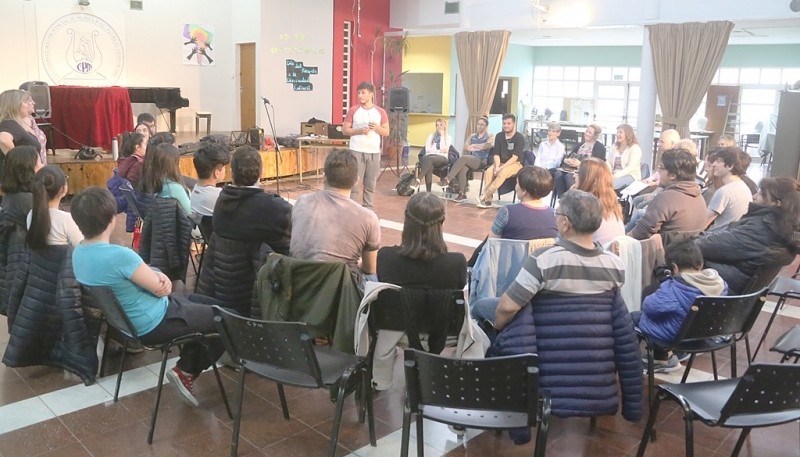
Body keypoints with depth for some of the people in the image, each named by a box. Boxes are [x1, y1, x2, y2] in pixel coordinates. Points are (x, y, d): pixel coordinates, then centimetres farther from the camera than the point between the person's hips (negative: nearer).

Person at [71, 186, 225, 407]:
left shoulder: (78, 252, -4)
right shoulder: (119, 255, -33)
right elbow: (161, 289, -21)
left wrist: (158, 276, -13)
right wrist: (161, 278, 1)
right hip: (154, 324, -10)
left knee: (209, 306, 23)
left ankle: (187, 365, 18)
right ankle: (186, 372, 10)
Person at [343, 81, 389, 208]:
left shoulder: (380, 112, 5)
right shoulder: (353, 111, 2)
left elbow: (386, 132, 7)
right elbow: (345, 130, 1)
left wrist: (377, 128, -13)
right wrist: (359, 131, -14)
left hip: (374, 152, 2)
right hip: (357, 151, -2)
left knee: (371, 183, 7)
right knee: (355, 182, -5)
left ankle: (367, 209, 16)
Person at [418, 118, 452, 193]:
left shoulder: (448, 138, 19)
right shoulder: (431, 136, 26)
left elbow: (444, 149, -1)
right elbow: (427, 149, 10)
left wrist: (442, 135, 4)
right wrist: (439, 150, 0)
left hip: (442, 157, -2)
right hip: (429, 156, 2)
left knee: (429, 159, -39)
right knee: (428, 162, -39)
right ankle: (428, 191, -50)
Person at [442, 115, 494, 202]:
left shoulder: (490, 136, 11)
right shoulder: (472, 136, 24)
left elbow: (487, 145, -10)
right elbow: (466, 147, 9)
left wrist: (473, 146, -2)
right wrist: (480, 148, -4)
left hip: (482, 161, -4)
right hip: (471, 161, 4)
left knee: (463, 157, -33)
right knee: (462, 168, -33)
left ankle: (448, 179, -41)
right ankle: (462, 194, -33)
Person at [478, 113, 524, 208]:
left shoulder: (519, 138, -10)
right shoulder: (499, 136, 5)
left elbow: (515, 157, -18)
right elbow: (496, 154, 0)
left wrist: (501, 167, -26)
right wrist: (497, 166, -19)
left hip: (515, 164, -4)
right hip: (501, 163, 4)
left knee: (502, 173, -36)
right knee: (488, 172, -27)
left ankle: (484, 196, -38)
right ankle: (488, 200, -30)